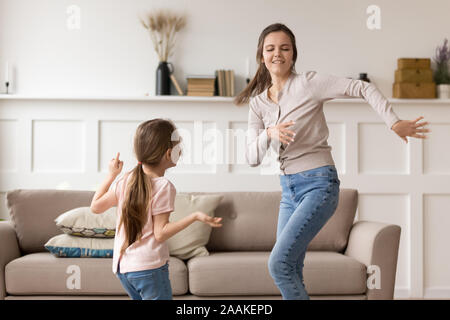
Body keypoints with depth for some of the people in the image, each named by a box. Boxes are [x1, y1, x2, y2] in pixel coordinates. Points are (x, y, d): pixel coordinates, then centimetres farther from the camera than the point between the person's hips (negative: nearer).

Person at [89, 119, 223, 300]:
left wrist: (111, 175, 20)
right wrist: (195, 216, -20)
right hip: (149, 267, -8)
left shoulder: (127, 180, 4)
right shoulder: (163, 186, -14)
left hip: (122, 266, 8)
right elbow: (160, 233, -16)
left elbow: (95, 206, 12)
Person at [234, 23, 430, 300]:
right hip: (289, 188, 6)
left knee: (279, 262, -16)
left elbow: (364, 89, -11)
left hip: (318, 183, -6)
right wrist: (269, 134, -19)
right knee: (291, 271, 10)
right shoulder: (258, 103, 8)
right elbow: (253, 158, 1)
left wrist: (395, 123, -21)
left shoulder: (308, 83, -7)